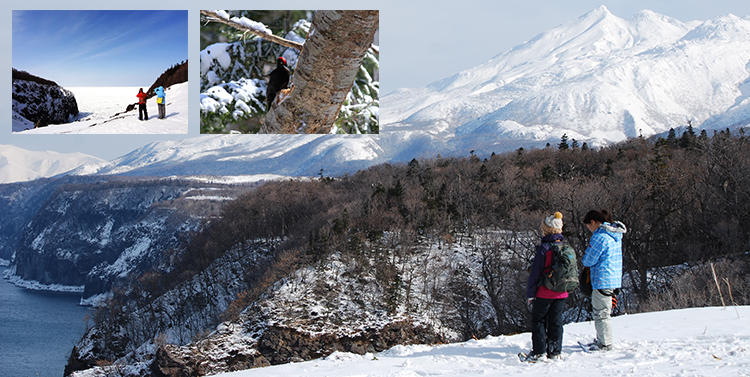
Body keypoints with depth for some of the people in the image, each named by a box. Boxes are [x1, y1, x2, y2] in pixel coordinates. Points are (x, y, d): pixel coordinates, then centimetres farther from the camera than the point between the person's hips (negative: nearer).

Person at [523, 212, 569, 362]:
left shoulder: (544, 248, -15)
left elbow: (535, 272, -13)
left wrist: (530, 293, -6)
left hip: (544, 293, -5)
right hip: (561, 293, 6)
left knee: (538, 320, 5)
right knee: (556, 321, 13)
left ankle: (539, 351, 1)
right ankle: (555, 351, 14)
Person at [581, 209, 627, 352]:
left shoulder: (599, 236, -18)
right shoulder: (616, 235, 12)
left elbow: (589, 261, -15)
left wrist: (584, 261, 8)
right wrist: (588, 260, 12)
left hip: (602, 280, -10)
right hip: (614, 279, 10)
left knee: (601, 313, -1)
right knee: (597, 311, 20)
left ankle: (605, 344, 4)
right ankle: (601, 340, 27)